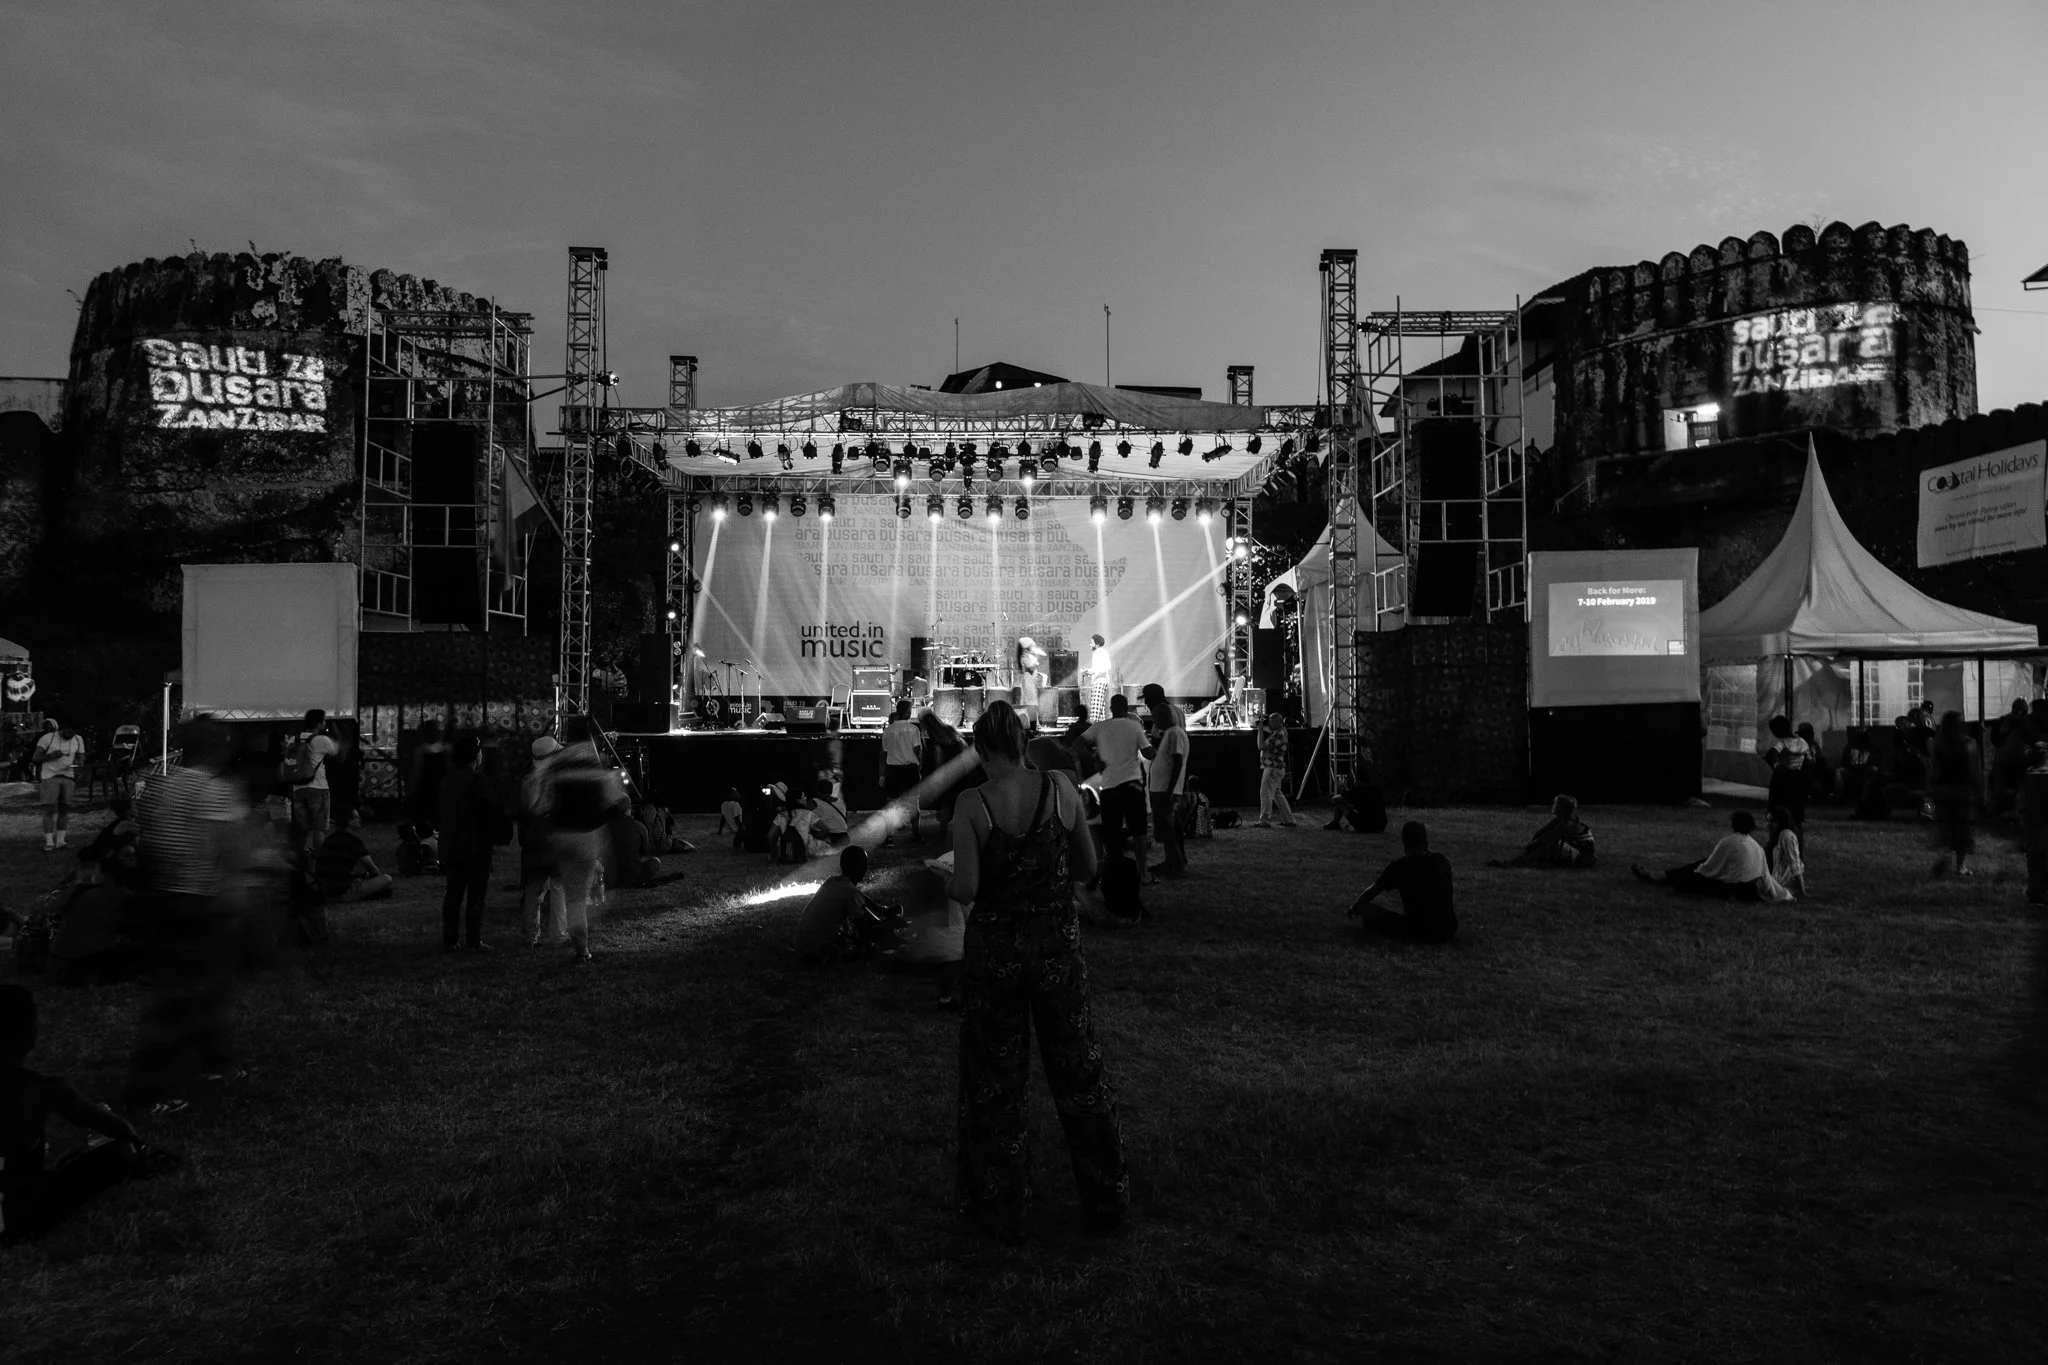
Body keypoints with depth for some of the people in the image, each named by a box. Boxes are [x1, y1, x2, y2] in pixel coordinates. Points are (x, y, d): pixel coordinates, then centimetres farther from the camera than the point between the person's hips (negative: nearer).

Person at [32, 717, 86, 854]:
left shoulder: (78, 739, 7)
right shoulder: (47, 738, -5)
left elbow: (81, 758, 14)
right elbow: (35, 758, -5)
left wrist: (77, 763, -9)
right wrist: (50, 756, -22)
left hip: (68, 777, 4)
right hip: (49, 776, -4)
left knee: (64, 808, 2)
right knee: (49, 809, -8)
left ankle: (60, 840, 7)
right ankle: (49, 842, -9)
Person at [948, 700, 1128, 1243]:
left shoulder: (972, 807, -13)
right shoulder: (1061, 789, -7)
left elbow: (965, 889, -19)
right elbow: (1088, 867, 0)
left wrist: (948, 884, 3)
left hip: (993, 948, -2)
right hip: (1058, 943, 2)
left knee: (994, 1078, 14)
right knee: (1078, 1067, 17)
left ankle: (1000, 1210, 25)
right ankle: (1107, 1198, 29)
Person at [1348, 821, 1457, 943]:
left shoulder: (1399, 866, -3)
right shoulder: (1443, 862, 7)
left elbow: (1372, 892, 8)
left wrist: (1353, 909, 27)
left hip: (1416, 933, -4)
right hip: (1447, 933, 4)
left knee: (1364, 908, 6)